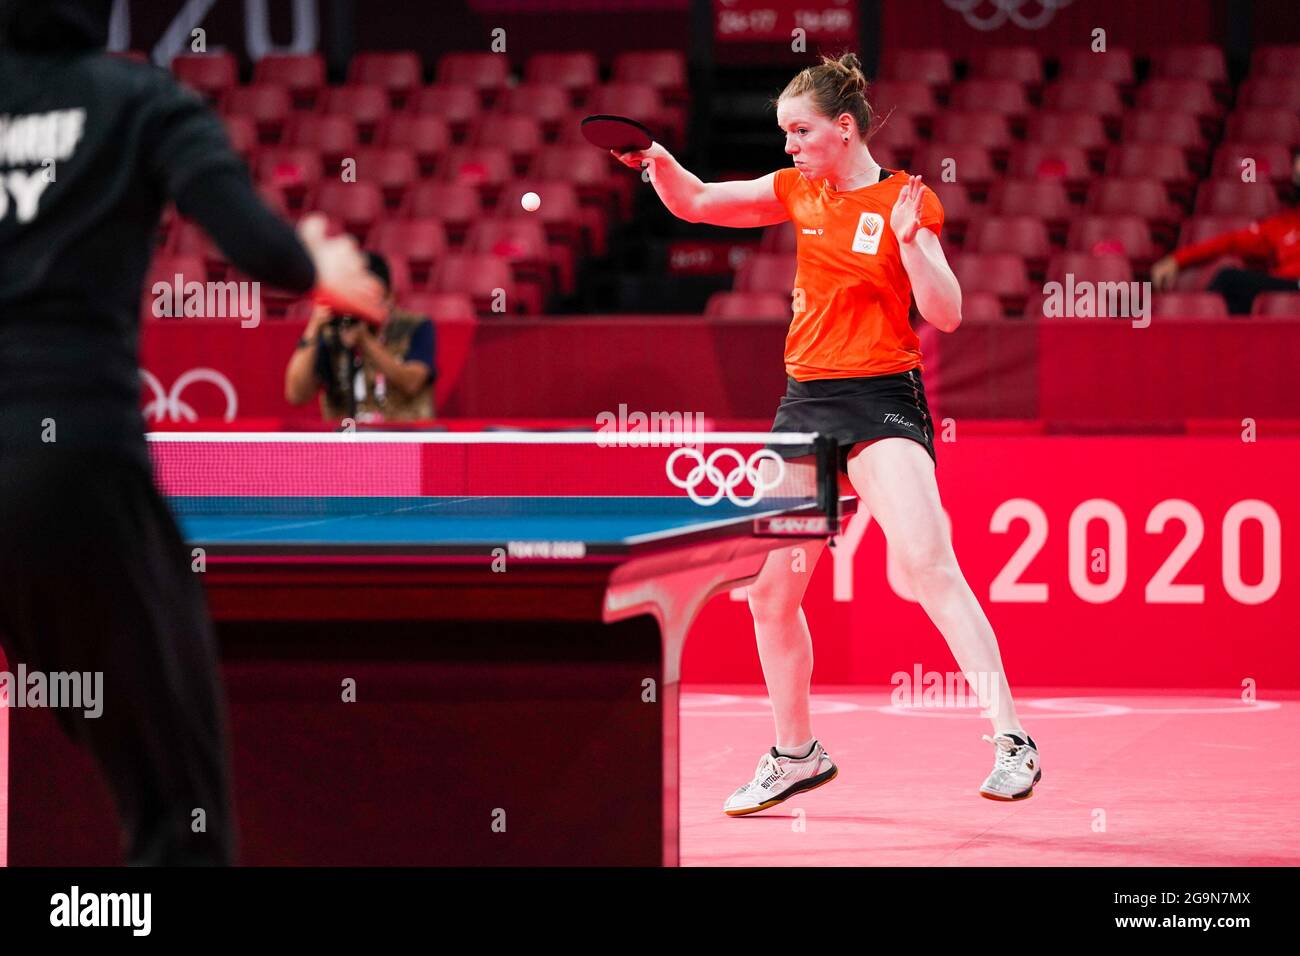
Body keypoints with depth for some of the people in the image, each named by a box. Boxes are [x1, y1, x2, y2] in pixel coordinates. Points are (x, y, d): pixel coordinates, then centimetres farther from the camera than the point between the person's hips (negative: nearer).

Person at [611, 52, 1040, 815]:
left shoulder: (905, 201, -6)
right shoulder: (800, 192, 9)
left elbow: (946, 316, -11)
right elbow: (695, 203, 17)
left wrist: (910, 239, -25)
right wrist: (658, 160, -2)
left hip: (880, 401, -6)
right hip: (806, 403, 6)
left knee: (929, 564, -24)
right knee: (772, 592, 10)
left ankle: (1012, 741, -26)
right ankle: (796, 753, 29)